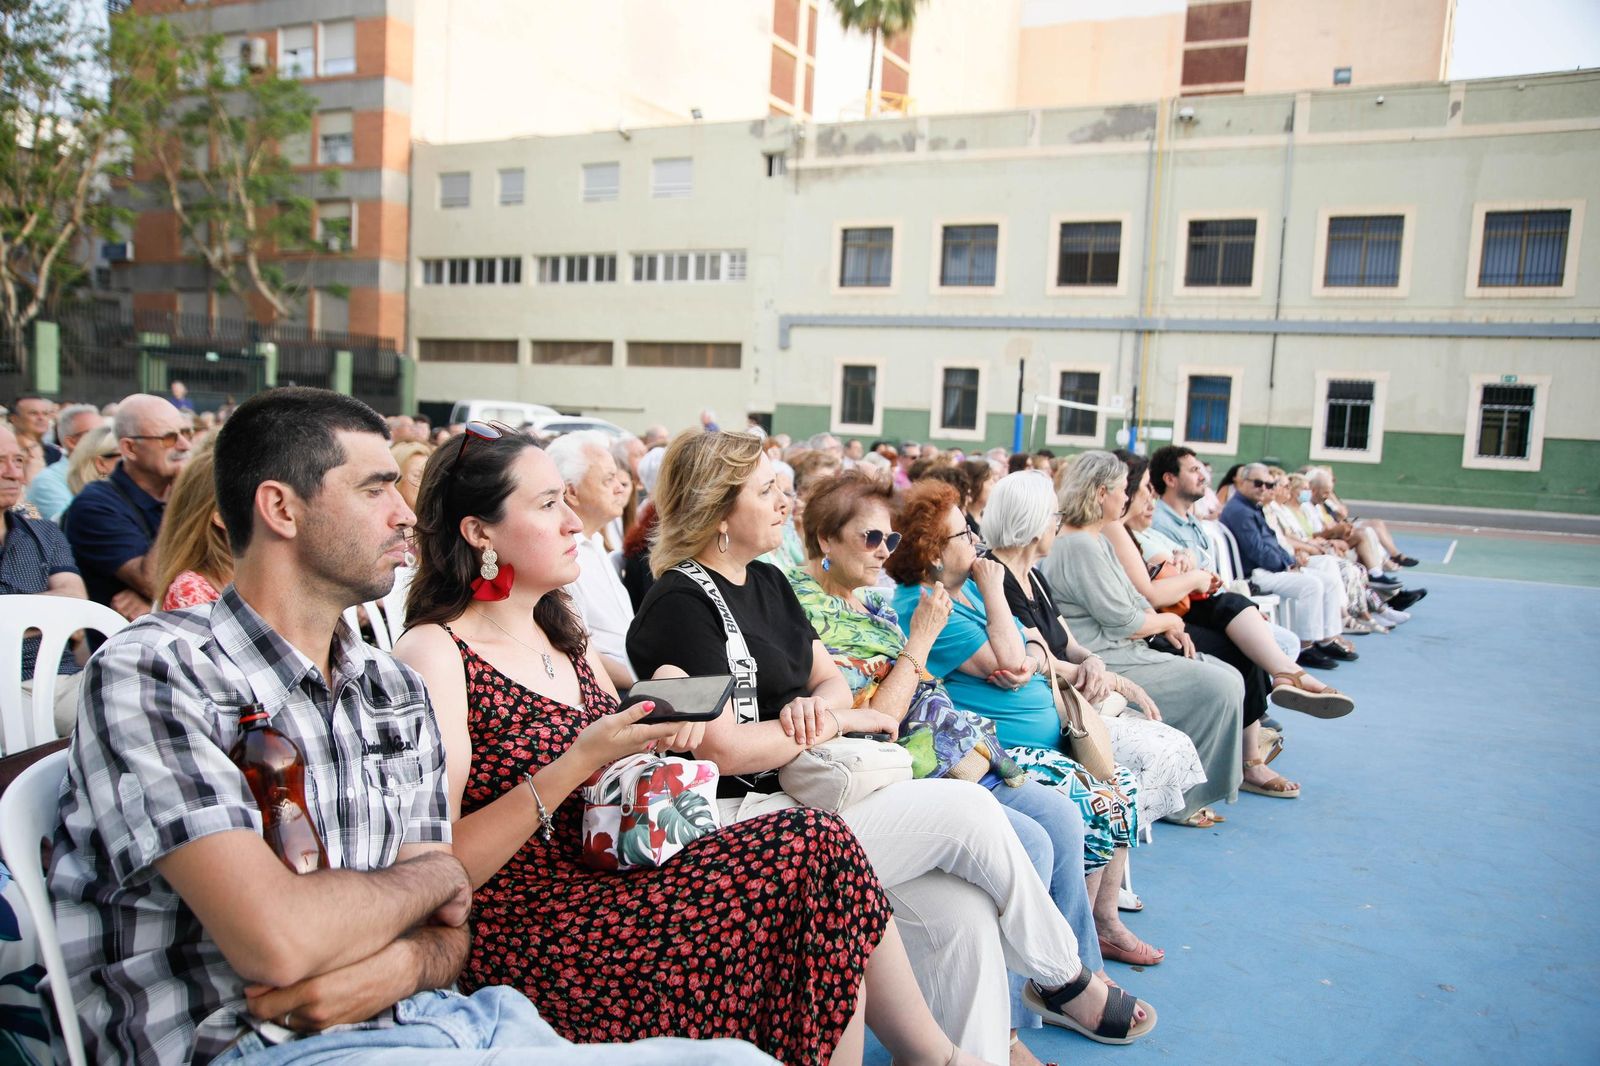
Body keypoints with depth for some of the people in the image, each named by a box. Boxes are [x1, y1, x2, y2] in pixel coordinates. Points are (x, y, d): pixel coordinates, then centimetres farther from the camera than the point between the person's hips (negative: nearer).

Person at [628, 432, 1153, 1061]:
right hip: (743, 822, -8)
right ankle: (1066, 983, 9)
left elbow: (831, 679, 17)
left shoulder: (766, 581, 15)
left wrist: (819, 703, -9)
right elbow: (724, 749, -20)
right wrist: (836, 722, -8)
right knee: (967, 809, -14)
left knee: (966, 914, -13)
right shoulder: (680, 603, -13)